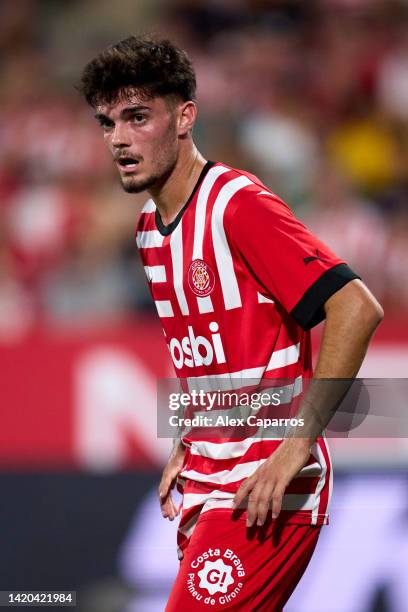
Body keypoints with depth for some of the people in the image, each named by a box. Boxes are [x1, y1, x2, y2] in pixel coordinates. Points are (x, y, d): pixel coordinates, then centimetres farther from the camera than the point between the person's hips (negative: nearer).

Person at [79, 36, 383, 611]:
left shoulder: (241, 205, -15)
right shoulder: (149, 227, 11)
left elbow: (357, 308, -23)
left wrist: (298, 444, -24)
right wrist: (186, 448, 15)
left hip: (267, 488, -9)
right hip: (204, 485, 9)